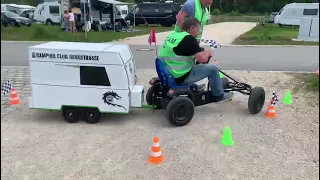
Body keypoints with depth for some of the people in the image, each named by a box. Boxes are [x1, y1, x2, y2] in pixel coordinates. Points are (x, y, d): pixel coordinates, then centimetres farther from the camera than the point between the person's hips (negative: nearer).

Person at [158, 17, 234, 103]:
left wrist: (199, 50, 19)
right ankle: (219, 95, 16)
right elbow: (202, 58, -19)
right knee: (213, 68, 0)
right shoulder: (188, 39, -16)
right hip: (179, 77, -9)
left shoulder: (173, 34, 9)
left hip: (167, 74, 9)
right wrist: (208, 53, 3)